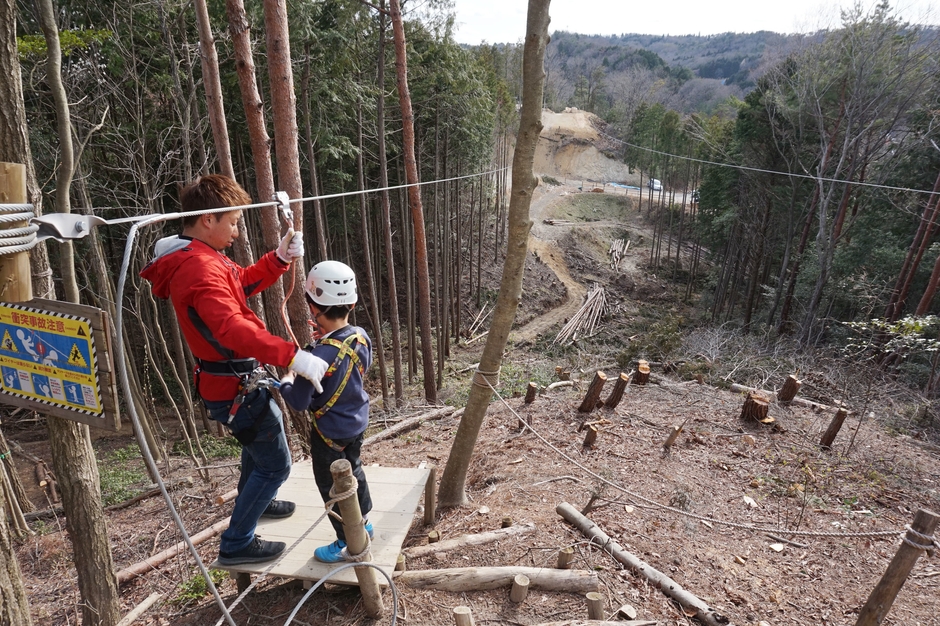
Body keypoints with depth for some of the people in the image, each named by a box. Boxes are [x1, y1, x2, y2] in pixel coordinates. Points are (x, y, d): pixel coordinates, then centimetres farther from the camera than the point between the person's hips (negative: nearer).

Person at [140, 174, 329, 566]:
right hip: (235, 388, -11)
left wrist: (280, 257, 1)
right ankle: (236, 545, 18)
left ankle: (254, 501, 54)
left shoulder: (199, 257, 7)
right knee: (275, 465, 2)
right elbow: (233, 328, -41)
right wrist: (292, 356, -47)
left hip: (238, 381, 11)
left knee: (261, 438, 32)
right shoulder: (200, 268, -26)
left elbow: (245, 283, 17)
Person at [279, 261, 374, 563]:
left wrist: (286, 382, -6)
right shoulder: (361, 337, -13)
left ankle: (348, 544, 30)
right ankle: (363, 524, 46)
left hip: (330, 432, -7)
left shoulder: (321, 355, -34)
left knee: (332, 486, 14)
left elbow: (300, 402, -27)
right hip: (357, 421, 7)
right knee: (353, 470, 28)